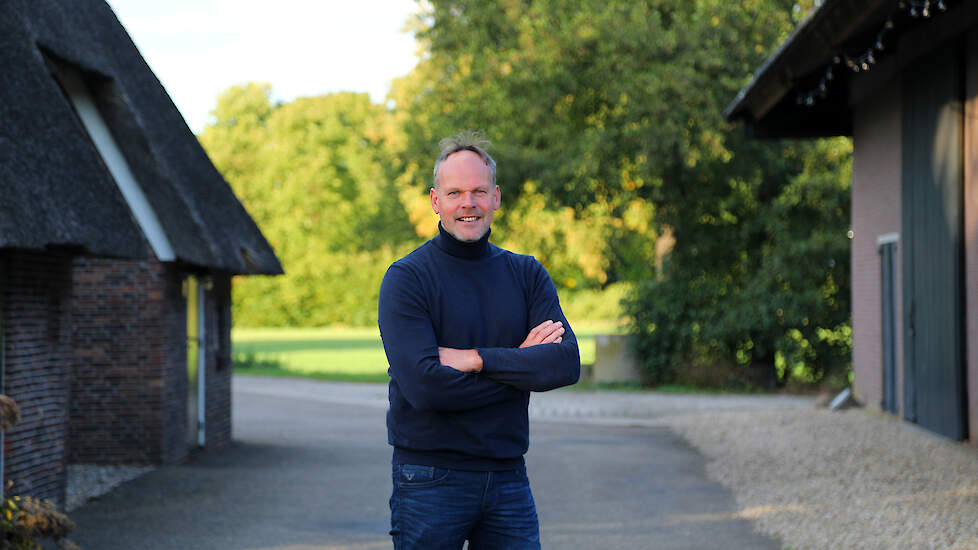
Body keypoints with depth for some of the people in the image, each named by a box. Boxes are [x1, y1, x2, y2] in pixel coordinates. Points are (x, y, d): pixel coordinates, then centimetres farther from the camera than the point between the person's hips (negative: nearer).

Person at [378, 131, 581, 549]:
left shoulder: (527, 275, 7)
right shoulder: (407, 278, -6)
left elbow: (567, 364, -6)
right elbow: (424, 385, -18)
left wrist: (475, 359, -15)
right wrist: (520, 364, -10)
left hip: (508, 479, 4)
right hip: (430, 479, -3)